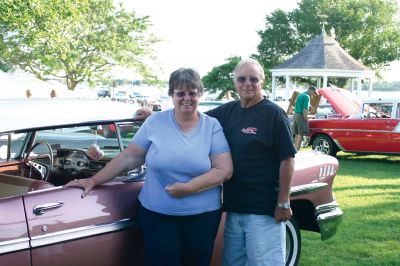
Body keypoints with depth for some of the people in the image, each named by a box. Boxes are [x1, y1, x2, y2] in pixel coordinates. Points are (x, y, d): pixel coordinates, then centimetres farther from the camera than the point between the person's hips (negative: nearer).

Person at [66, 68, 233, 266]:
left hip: (202, 215, 0)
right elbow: (128, 157, 5)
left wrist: (188, 188, -17)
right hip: (156, 214, 0)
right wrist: (94, 180, 3)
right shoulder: (155, 122, 1)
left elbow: (225, 170, -8)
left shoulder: (212, 126, -2)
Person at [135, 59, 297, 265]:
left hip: (264, 210, -6)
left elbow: (287, 160, -11)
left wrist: (283, 204, -13)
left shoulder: (274, 114, -9)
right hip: (233, 207, 6)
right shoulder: (228, 111, 9)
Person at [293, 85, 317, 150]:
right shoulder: (307, 97, -12)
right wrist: (306, 120, -13)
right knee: (300, 135, -6)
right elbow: (305, 110, -18)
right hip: (301, 116, -9)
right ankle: (297, 150, -7)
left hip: (295, 115, 9)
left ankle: (296, 149, 17)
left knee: (297, 134, 13)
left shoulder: (300, 95, 16)